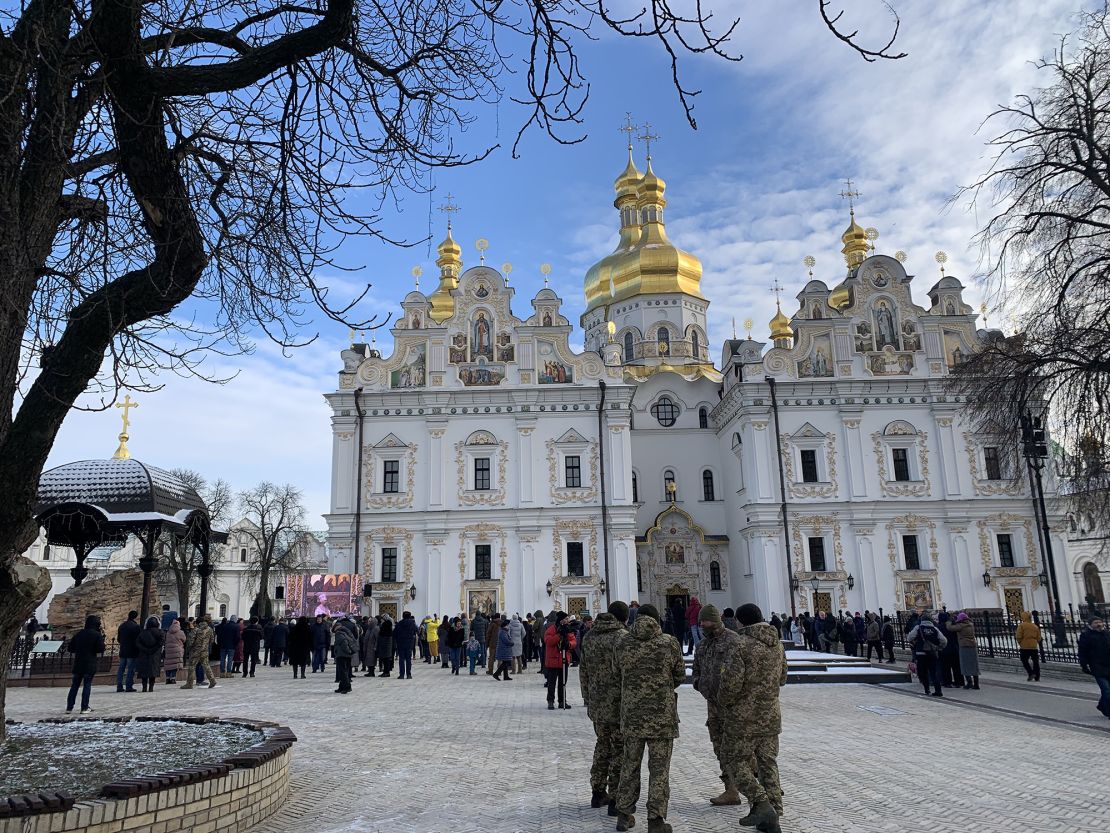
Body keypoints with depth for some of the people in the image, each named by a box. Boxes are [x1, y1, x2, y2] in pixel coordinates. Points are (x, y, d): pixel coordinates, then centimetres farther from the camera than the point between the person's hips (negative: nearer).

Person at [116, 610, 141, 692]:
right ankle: (129, 686, -4)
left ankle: (119, 686, 11)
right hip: (132, 652, -6)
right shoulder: (137, 627, -12)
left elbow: (118, 639, 16)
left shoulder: (121, 626, 10)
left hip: (122, 651, 6)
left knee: (121, 669, 11)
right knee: (131, 669, -3)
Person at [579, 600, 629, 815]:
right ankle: (615, 799, 7)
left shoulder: (589, 636, 8)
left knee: (602, 745, 21)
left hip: (596, 704, 7)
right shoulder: (622, 636, -15)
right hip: (618, 704, -7)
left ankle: (597, 793, 29)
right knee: (619, 750, 4)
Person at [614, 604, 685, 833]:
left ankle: (624, 814, 21)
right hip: (662, 714, -2)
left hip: (631, 713, 2)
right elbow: (680, 677, 4)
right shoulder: (670, 643, -6)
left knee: (630, 764, 15)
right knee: (659, 767, 5)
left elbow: (619, 674, 5)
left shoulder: (625, 644, -2)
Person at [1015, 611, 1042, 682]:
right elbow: (1039, 638, 11)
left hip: (1025, 647, -5)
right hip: (1034, 646, 5)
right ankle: (1037, 677, 10)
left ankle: (1031, 673, -10)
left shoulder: (1021, 625, -7)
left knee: (1024, 660, 6)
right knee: (1035, 661, 9)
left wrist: (1020, 643, 5)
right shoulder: (1035, 626, 10)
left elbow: (1018, 636, -11)